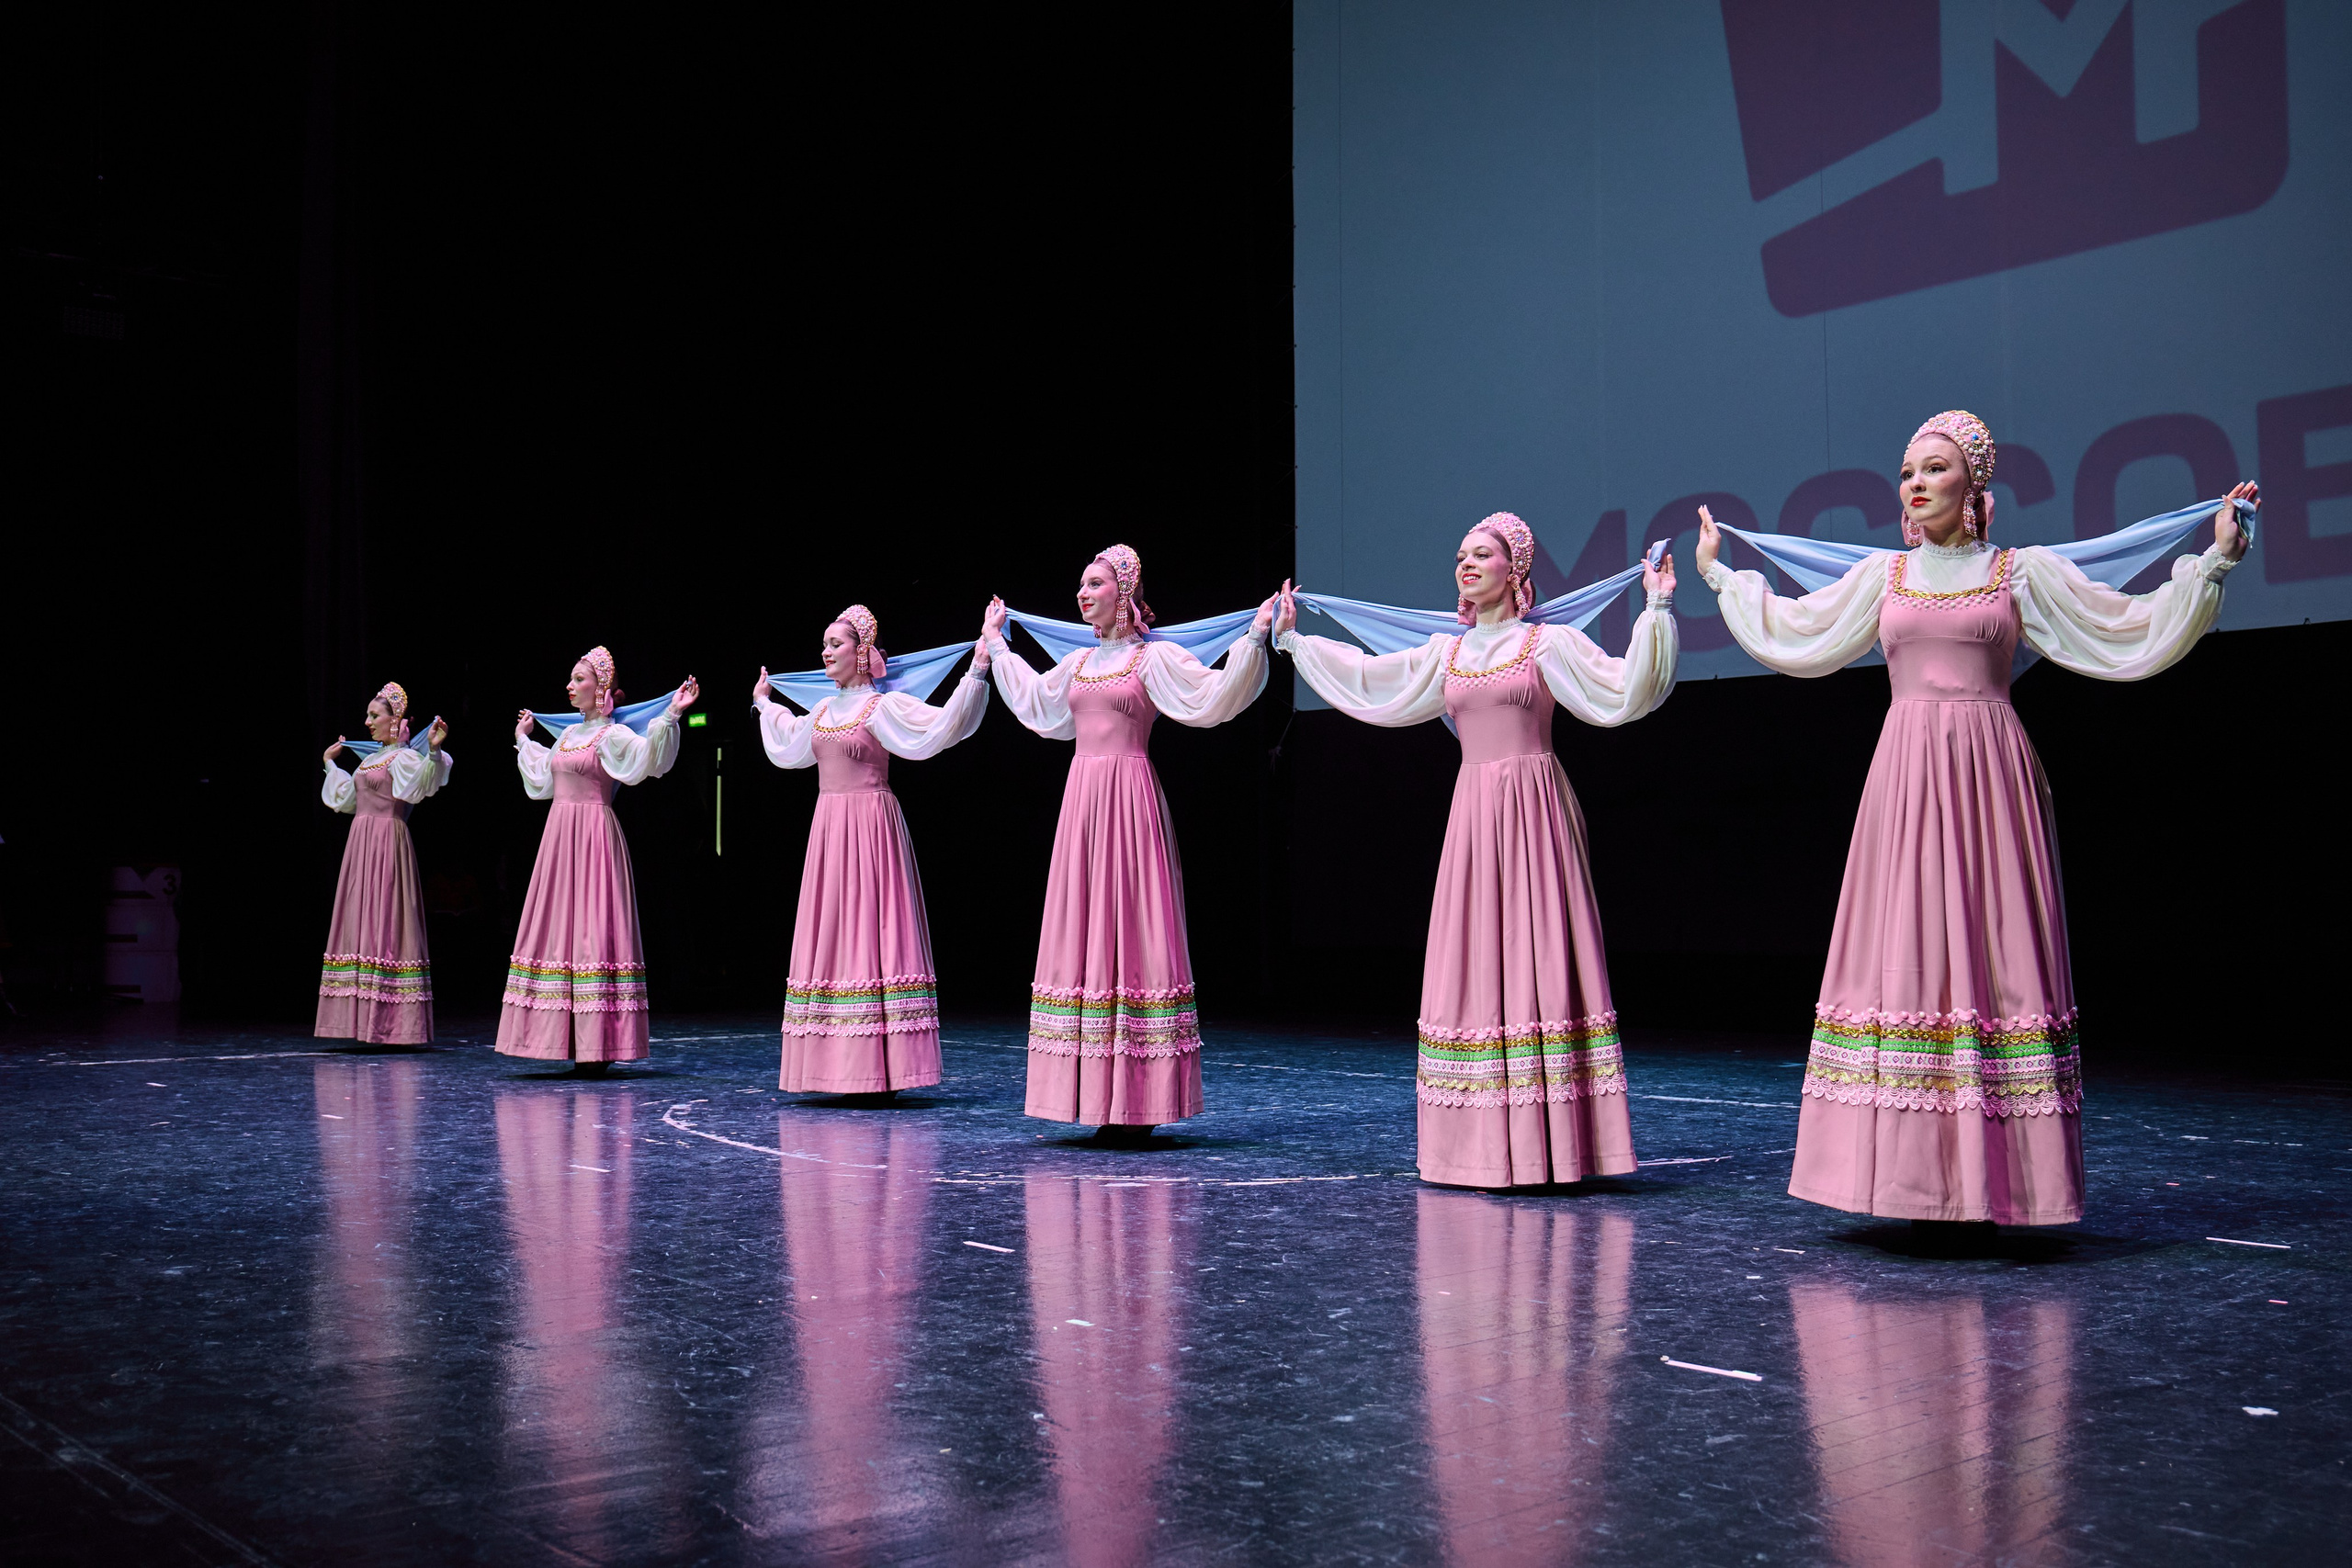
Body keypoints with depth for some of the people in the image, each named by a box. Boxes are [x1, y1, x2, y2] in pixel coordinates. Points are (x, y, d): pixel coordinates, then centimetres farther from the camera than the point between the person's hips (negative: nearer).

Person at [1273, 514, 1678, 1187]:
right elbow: (1366, 682, 23)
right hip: (1472, 810, 5)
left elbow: (1623, 693, -7)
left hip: (1533, 810, -5)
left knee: (1535, 958, -8)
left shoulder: (1550, 643, 1)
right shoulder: (1445, 654, 15)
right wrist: (1293, 641, 28)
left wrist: (1656, 614, -15)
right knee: (1473, 966, 3)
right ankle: (1486, 1144, 9)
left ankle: (1547, 1142, -5)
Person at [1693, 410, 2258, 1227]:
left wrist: (2213, 561, 2)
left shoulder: (2023, 572, 6)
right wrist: (1720, 574, 29)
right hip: (1904, 776, 3)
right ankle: (1919, 1171, 5)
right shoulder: (1882, 576, 14)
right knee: (1905, 953, 0)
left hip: (1987, 770, -3)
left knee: (1989, 953, -6)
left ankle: (1991, 1177, -2)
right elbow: (1790, 633, 25)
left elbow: (2135, 632, 7)